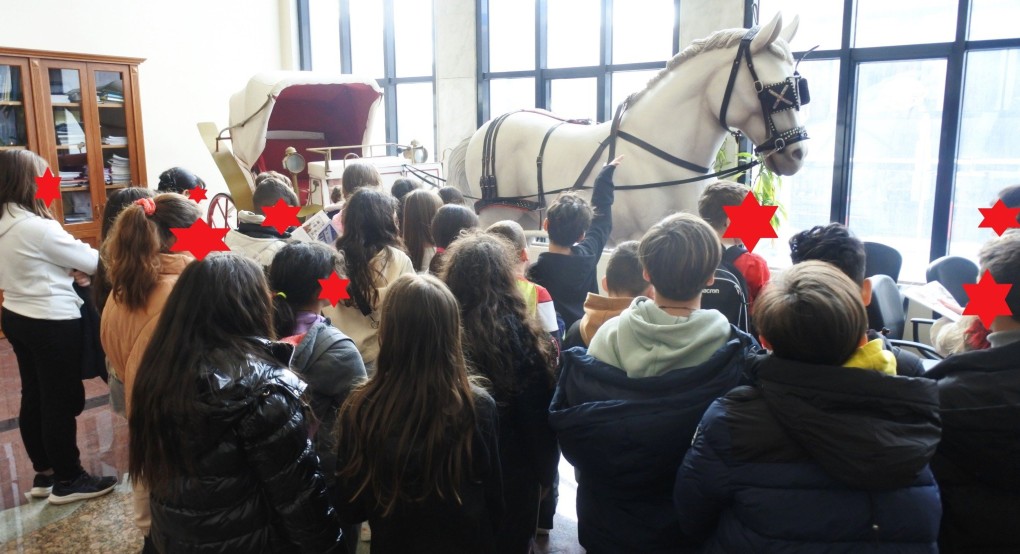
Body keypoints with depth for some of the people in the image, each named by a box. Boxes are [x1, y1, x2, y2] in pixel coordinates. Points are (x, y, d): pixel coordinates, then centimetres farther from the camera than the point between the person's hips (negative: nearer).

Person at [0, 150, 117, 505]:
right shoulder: (37, 227, -23)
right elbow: (94, 261, -17)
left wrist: (66, 271, 1)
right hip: (52, 324, -9)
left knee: (34, 397, 17)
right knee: (62, 401, 3)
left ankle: (44, 474, 30)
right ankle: (68, 481, 15)